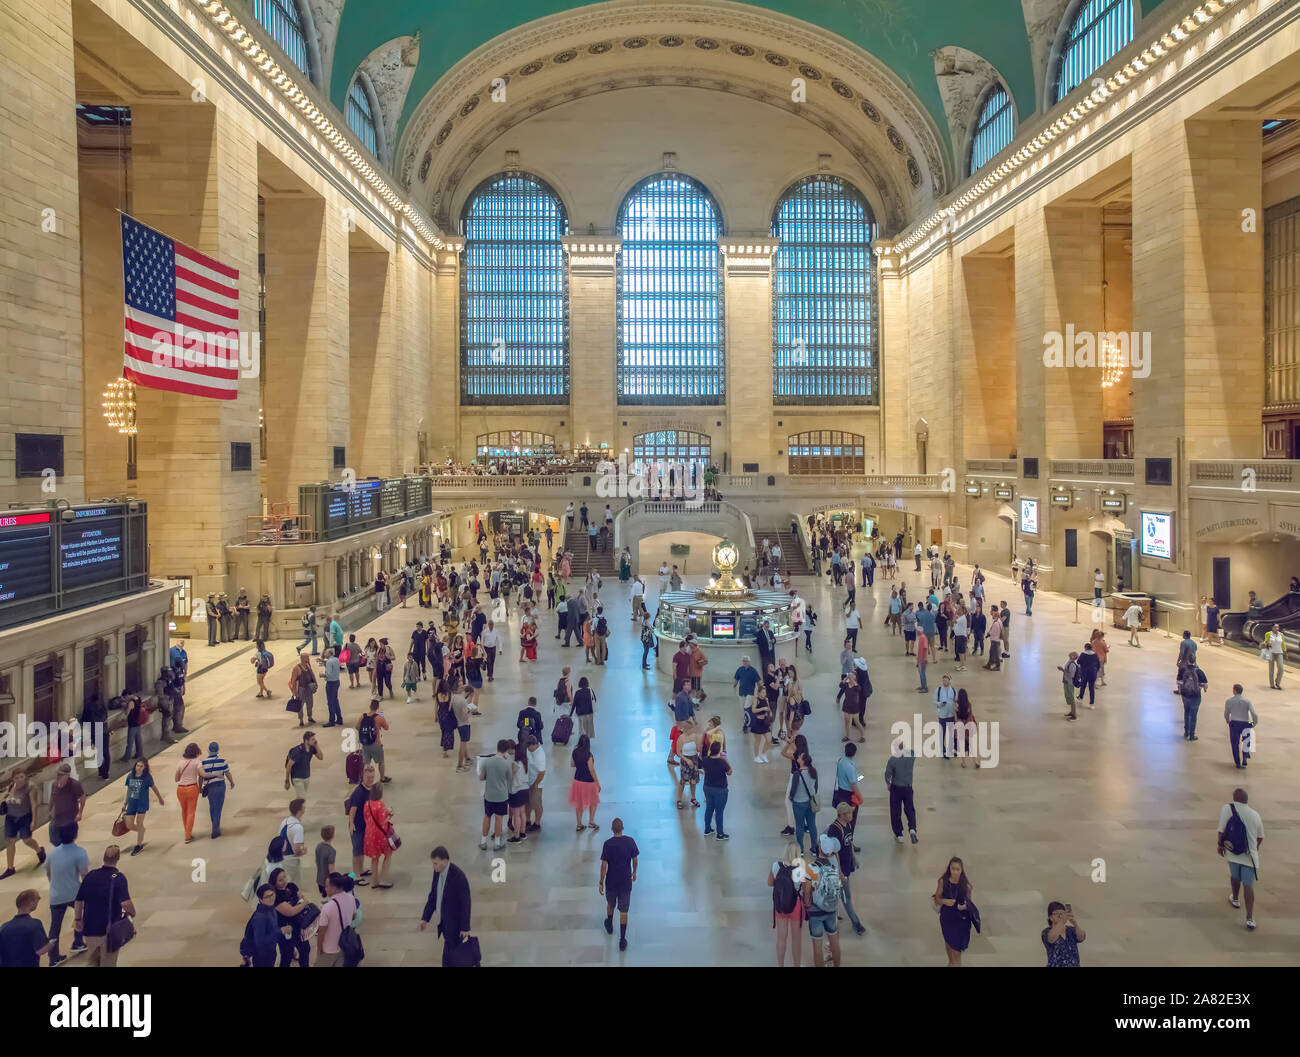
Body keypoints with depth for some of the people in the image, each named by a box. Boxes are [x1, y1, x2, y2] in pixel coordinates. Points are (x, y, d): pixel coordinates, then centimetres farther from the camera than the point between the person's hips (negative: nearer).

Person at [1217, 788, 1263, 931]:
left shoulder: (1228, 809, -6)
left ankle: (1235, 899, 48)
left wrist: (1220, 844, 1)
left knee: (1235, 877, 25)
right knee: (1249, 885, 0)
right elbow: (1260, 837, 15)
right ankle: (1250, 918, -5)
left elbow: (1221, 829, -12)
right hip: (1249, 855, 1)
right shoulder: (1255, 815, 3)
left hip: (1233, 851, 0)